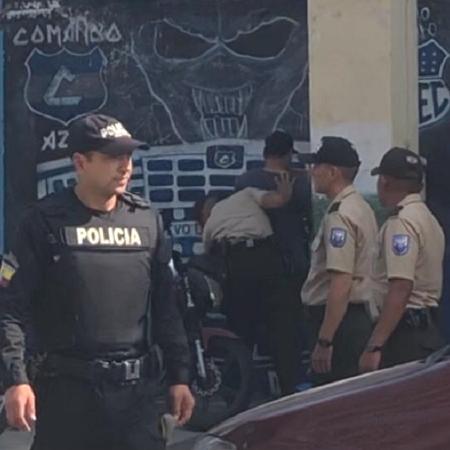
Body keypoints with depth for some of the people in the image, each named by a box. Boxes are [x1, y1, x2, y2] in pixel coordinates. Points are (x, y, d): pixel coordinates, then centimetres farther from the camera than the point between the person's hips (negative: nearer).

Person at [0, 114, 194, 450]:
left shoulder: (146, 220, 9)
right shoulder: (46, 221, -4)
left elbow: (164, 305, 13)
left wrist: (179, 375, 10)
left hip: (136, 387, 3)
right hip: (67, 387, -3)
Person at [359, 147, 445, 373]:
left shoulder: (401, 222, -15)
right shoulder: (427, 218, 15)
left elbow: (400, 289, -24)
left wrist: (374, 346, -25)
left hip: (404, 329, -10)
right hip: (428, 327, 10)